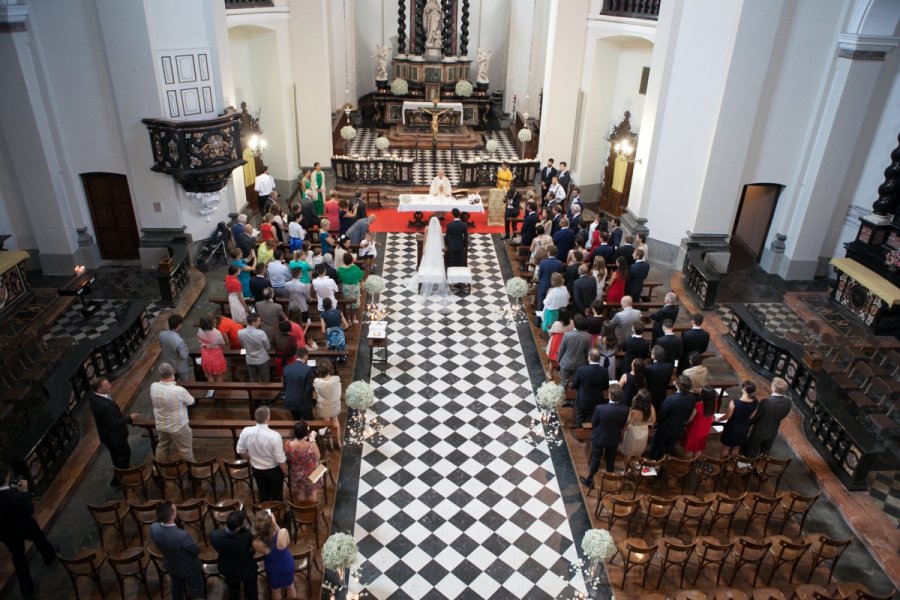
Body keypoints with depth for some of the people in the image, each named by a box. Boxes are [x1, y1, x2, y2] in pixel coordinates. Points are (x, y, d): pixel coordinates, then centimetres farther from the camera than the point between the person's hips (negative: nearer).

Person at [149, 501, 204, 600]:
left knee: (177, 588, 33)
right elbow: (197, 550, -24)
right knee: (196, 592, 23)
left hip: (170, 566, 5)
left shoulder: (153, 528, -28)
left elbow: (159, 544, -4)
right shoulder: (182, 535, -44)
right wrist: (191, 542, -4)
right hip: (189, 568, -5)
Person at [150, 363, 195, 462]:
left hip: (161, 425, 6)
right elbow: (191, 402, -12)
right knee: (185, 450, 13)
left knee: (162, 446, 27)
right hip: (178, 426, -6)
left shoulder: (153, 387, -17)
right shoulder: (179, 390, -32)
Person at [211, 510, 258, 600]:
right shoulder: (246, 536, -45)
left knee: (233, 591, 32)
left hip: (227, 569, 3)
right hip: (247, 569, -3)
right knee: (251, 592, 28)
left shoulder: (215, 535, -35)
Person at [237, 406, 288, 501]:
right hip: (273, 470, -4)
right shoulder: (274, 435, -33)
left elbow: (240, 451, -3)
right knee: (277, 496, 19)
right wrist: (286, 472, -4)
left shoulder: (246, 431, -20)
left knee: (263, 496, 24)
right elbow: (280, 459, -24)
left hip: (256, 469, 4)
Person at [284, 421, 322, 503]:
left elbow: (287, 458, -5)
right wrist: (312, 439, -11)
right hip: (310, 474, -2)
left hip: (296, 474, 2)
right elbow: (317, 458, -14)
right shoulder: (312, 446, -35)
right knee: (311, 493, 26)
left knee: (299, 494, 27)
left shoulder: (288, 444, -28)